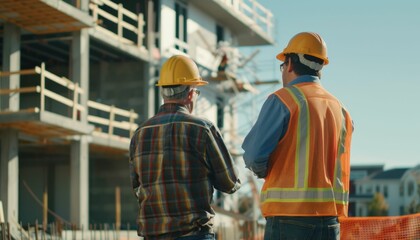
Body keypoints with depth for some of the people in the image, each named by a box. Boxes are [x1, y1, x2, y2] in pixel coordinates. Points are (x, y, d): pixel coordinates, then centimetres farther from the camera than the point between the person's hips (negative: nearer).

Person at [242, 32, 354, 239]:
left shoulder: (283, 100, -6)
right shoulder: (340, 110, 14)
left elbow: (254, 155, -11)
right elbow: (338, 166, 14)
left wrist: (264, 173, 11)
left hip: (289, 217, -6)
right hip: (330, 222, 6)